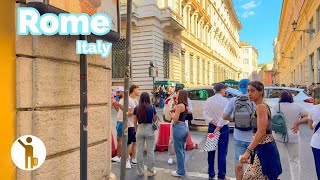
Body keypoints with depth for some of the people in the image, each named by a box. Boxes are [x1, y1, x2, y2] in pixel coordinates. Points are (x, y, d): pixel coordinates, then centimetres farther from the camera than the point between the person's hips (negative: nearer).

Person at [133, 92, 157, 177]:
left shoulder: (136, 108, -2)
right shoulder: (152, 108, -5)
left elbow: (135, 122, 3)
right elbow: (155, 119, 6)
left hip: (140, 129, 2)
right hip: (149, 129, -2)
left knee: (139, 151, 11)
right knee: (150, 151, 7)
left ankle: (140, 170, 22)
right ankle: (151, 171, 15)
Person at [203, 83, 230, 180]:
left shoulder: (208, 100, 4)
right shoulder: (225, 100, -8)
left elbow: (205, 113, -4)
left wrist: (213, 122, -11)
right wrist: (219, 126, -13)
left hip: (212, 127, 4)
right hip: (223, 128, -4)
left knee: (211, 151, 10)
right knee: (222, 152, 2)